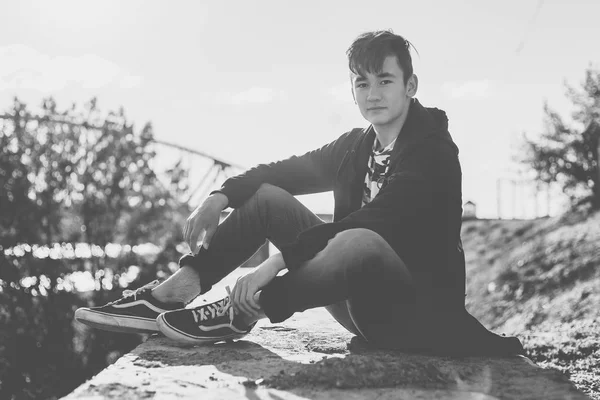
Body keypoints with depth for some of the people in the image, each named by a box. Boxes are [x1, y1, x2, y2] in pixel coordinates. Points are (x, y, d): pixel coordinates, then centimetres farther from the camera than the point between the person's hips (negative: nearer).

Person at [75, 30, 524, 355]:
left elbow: (377, 221, -27)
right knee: (267, 196, -2)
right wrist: (222, 196, -11)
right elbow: (291, 169, 9)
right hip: (357, 300, 7)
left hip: (418, 308, -7)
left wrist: (278, 261, -34)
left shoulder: (433, 149, -14)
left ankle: (239, 314, -23)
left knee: (357, 241, -40)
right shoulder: (355, 146, 10)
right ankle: (174, 291, -14)